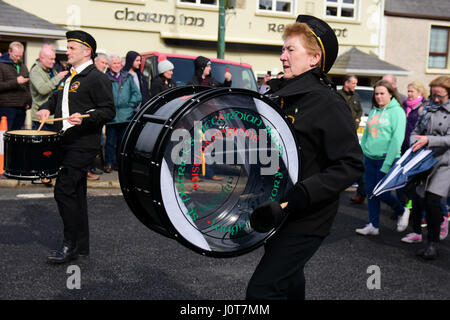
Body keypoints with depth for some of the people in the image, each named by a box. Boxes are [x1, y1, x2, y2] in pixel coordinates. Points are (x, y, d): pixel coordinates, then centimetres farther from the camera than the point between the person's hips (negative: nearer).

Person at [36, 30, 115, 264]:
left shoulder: (97, 78, -10)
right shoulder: (70, 77, 17)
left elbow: (109, 111, -14)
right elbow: (57, 97, 31)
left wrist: (85, 118, -28)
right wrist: (46, 108, 11)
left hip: (83, 146, -9)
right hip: (68, 144, 9)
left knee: (64, 191, -12)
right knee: (75, 194, 12)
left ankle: (71, 245, -1)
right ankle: (81, 246, 21)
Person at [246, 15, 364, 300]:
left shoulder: (329, 105, -18)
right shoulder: (281, 97, 9)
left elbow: (351, 166, -23)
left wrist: (301, 195, -31)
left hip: (306, 221, -9)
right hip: (277, 213, 9)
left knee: (262, 289, -13)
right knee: (287, 280, 25)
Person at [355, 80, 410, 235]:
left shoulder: (397, 111, -8)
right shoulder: (374, 111, 11)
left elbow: (397, 139, -15)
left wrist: (387, 164, -19)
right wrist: (361, 153, 9)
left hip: (386, 159, -6)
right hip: (370, 159, 6)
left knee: (381, 192, -2)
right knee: (370, 192, 7)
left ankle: (402, 211, 25)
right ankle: (373, 226, 18)